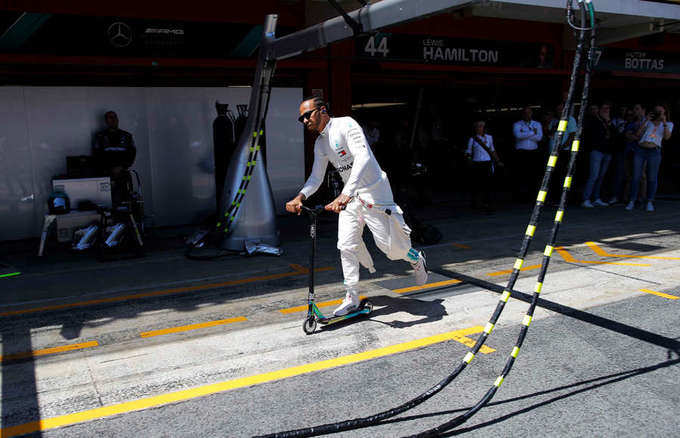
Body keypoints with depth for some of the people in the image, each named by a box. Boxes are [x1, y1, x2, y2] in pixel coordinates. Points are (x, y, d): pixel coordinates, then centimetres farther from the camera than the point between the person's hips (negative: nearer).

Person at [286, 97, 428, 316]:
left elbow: (363, 158, -30)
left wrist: (344, 195, -40)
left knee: (389, 244, -2)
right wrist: (300, 197, -8)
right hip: (350, 196, 7)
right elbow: (316, 177, 13)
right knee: (346, 245, -1)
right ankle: (351, 297, 8)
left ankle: (416, 259, 30)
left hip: (373, 191, -7)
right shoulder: (320, 144, 10)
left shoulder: (345, 125, -16)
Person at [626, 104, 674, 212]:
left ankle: (650, 203, 10)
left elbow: (667, 137, -6)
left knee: (652, 178, 0)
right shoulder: (648, 122, 16)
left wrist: (664, 122, -13)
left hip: (654, 152, -1)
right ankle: (631, 202, 7)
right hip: (640, 150, 1)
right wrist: (646, 121, -2)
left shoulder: (668, 124, 13)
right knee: (636, 177, 0)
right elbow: (638, 134, 4)